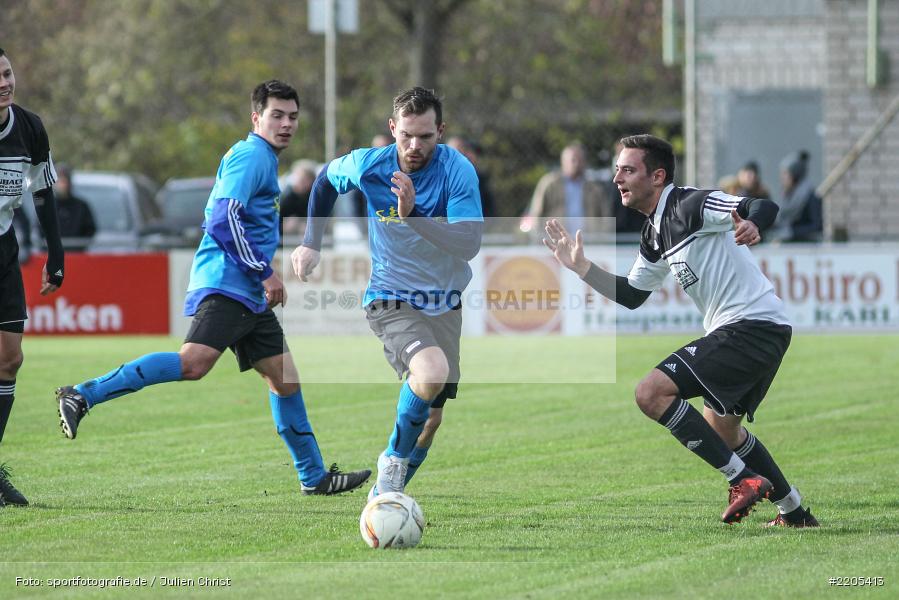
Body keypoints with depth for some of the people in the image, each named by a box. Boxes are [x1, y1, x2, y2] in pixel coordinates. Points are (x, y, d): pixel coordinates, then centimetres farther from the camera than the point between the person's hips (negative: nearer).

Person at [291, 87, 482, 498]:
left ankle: (386, 494, 31)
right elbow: (326, 179, 12)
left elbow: (469, 244, -27)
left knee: (430, 419, 7)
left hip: (445, 306, 2)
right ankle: (394, 461, -9)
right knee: (431, 373, -32)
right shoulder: (369, 166, -12)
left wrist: (413, 215, -38)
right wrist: (311, 243, 13)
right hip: (390, 301, -2)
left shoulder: (458, 171, -16)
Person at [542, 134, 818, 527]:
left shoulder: (690, 206, -14)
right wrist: (582, 268, 16)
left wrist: (750, 225, -47)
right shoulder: (654, 235, 15)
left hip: (751, 325, -10)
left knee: (651, 393, -17)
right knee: (721, 428, 27)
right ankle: (795, 513, 36)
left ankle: (745, 480, -14)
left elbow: (766, 208, -25)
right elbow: (631, 296, 24)